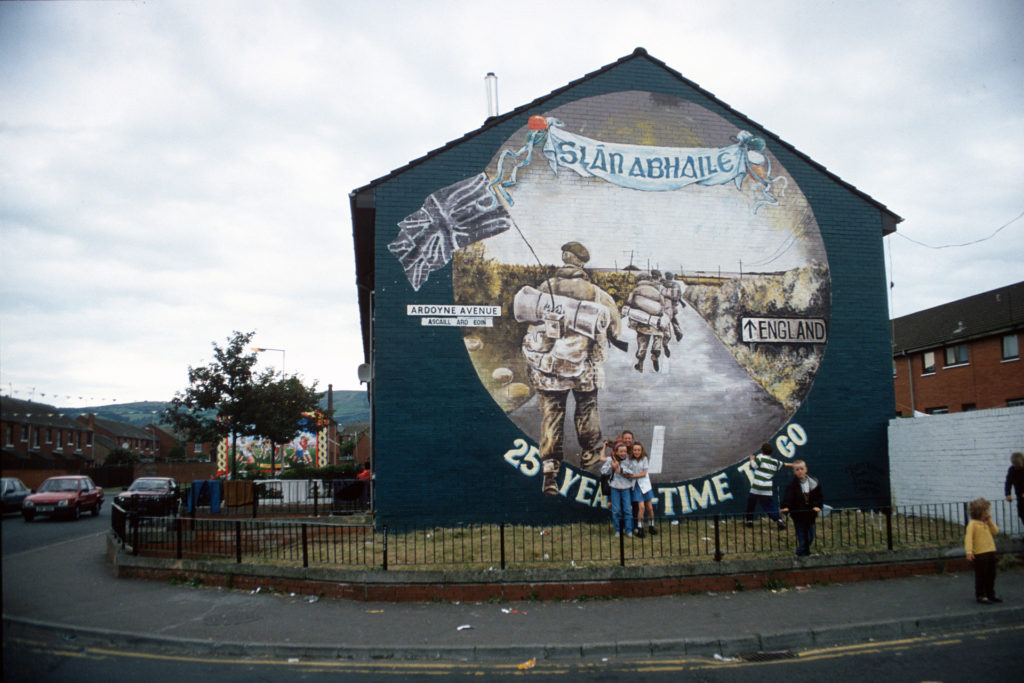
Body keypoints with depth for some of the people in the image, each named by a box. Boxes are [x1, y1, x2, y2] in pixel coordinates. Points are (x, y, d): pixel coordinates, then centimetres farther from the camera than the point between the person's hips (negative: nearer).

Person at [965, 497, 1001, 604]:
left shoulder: (986, 523, 12)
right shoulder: (973, 524, -13)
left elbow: (995, 531, 6)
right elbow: (968, 538, -18)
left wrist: (990, 521, 0)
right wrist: (969, 552, -25)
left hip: (991, 552, 8)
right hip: (980, 554, -8)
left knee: (991, 575, 14)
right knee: (981, 575, -1)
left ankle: (990, 594, 26)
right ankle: (980, 595, 8)